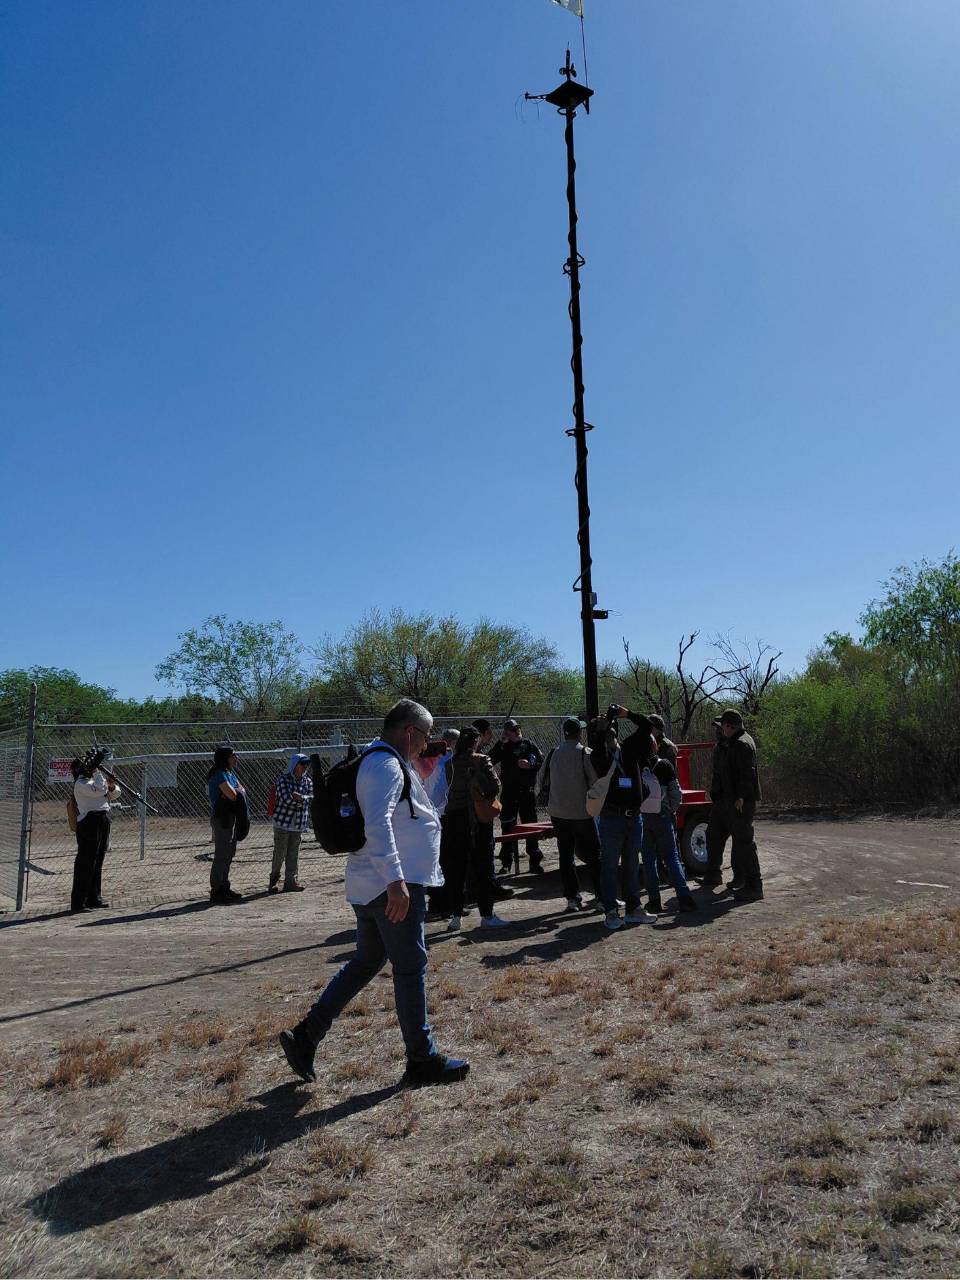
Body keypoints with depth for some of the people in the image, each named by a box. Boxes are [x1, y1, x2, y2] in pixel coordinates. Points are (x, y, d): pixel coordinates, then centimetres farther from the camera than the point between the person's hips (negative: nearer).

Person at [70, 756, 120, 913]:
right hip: (89, 822, -9)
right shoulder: (81, 783, -6)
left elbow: (114, 795, 21)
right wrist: (98, 772, -10)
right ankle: (78, 903, -7)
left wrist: (112, 786, -1)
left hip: (103, 821, 9)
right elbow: (98, 790, -23)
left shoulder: (96, 780, 19)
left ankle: (94, 898, 21)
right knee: (85, 863, -9)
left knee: (97, 862, 13)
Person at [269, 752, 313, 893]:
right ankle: (274, 879, 18)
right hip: (283, 821, -4)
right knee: (279, 853, 1)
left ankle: (290, 880, 16)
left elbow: (311, 797, -3)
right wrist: (304, 800, -11)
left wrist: (300, 797, -21)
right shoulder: (283, 779, -7)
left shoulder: (308, 781, 9)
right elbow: (286, 799, -18)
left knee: (294, 853, 7)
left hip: (298, 823, 4)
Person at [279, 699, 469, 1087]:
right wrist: (396, 881, -32)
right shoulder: (387, 765, -16)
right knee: (410, 969, 1)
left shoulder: (379, 762, 18)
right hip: (393, 886, -11)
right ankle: (421, 1060, 14)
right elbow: (378, 825, -28)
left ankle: (304, 1037, 21)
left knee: (366, 962, 18)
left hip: (370, 887, 11)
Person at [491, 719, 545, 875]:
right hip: (509, 791, 1)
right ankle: (506, 862, 14)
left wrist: (531, 765, -15)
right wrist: (500, 742, -10)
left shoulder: (529, 745, 5)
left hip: (527, 791, -1)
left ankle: (535, 860, 9)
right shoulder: (503, 747, 7)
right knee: (507, 827, 5)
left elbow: (542, 762, 3)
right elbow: (490, 760, -7)